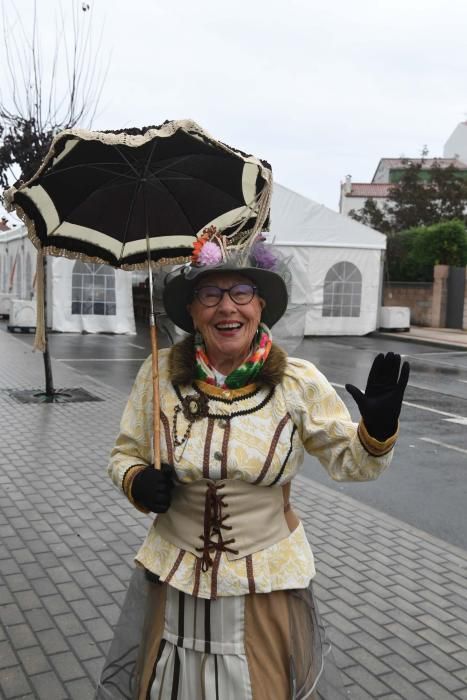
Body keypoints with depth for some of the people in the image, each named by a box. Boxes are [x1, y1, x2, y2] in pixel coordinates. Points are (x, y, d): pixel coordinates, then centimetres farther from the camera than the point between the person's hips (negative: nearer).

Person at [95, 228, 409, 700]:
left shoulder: (299, 382, -11)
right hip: (173, 578, 2)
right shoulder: (160, 373, -10)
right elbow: (126, 452, 3)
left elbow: (348, 461, -2)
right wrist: (137, 482, -17)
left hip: (269, 584, -1)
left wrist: (377, 430, -21)